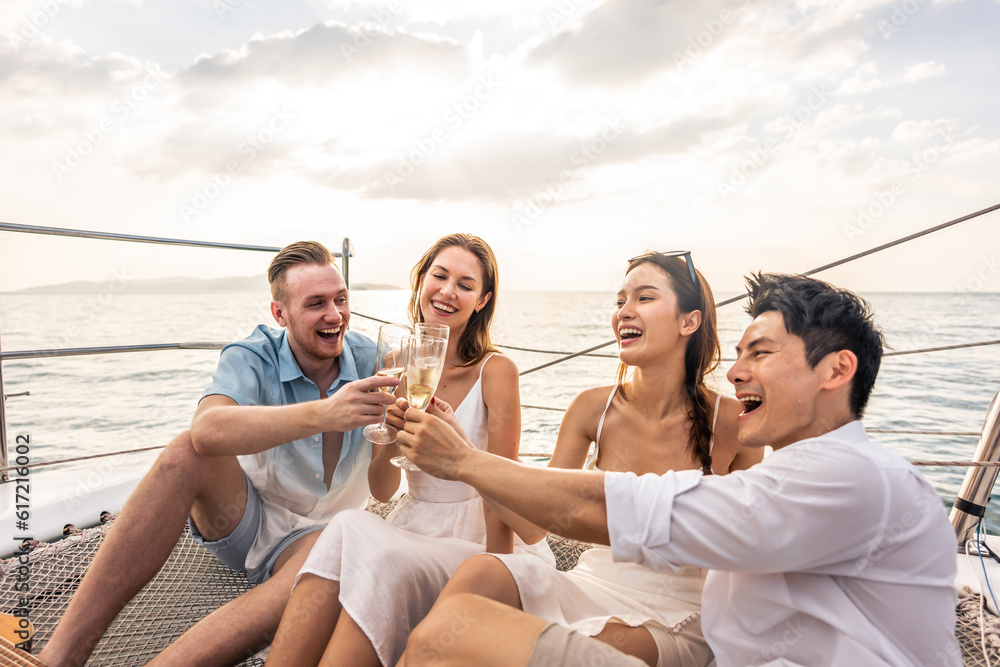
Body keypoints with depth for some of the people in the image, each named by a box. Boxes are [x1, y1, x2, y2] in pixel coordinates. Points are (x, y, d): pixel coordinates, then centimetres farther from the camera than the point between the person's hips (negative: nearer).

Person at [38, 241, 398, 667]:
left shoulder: (369, 361, -9)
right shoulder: (252, 357, -12)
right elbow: (208, 430, -35)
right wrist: (322, 414, -47)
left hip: (320, 532, 0)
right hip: (245, 518, 1)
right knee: (188, 450, -29)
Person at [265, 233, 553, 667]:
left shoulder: (495, 370, -10)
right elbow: (382, 490, 2)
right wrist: (393, 433, -18)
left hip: (477, 541, -4)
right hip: (413, 530, 4)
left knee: (381, 558, -33)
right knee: (348, 529, -29)